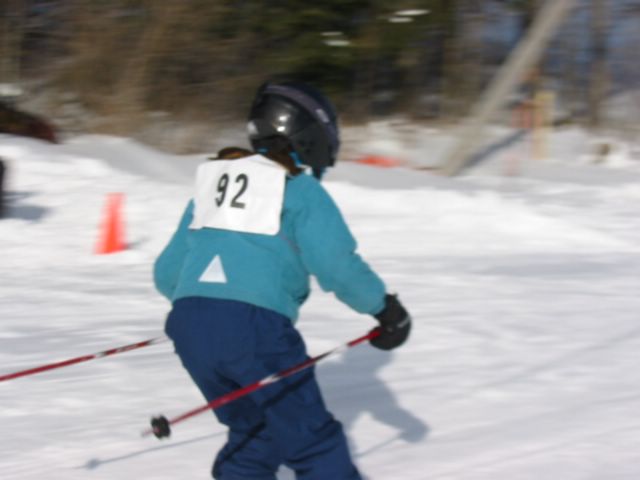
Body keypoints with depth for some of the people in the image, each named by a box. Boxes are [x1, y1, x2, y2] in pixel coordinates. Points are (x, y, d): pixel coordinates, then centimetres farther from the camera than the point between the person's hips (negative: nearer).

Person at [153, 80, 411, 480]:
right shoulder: (300, 189, 3)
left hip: (188, 325, 7)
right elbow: (338, 266, -7)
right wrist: (385, 307, 9)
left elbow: (167, 273, 23)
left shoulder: (211, 185, 22)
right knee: (312, 440, 4)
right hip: (255, 326, -6)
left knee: (255, 435, 22)